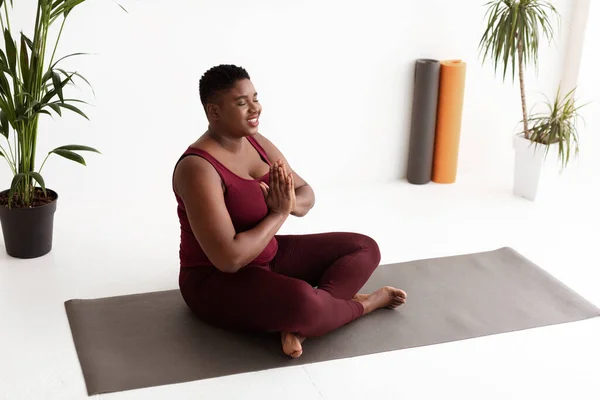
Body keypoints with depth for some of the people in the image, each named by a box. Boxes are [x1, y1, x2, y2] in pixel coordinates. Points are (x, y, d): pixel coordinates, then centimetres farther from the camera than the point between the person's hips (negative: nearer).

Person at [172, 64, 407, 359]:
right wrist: (279, 213, -20)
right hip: (217, 281, -9)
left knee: (364, 248, 4)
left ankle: (301, 326, -19)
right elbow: (229, 259, -31)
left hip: (269, 256, 9)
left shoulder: (256, 142, 1)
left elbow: (307, 195, 5)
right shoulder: (198, 169, -25)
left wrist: (291, 203, -20)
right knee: (300, 300, -38)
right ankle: (360, 305, -3)